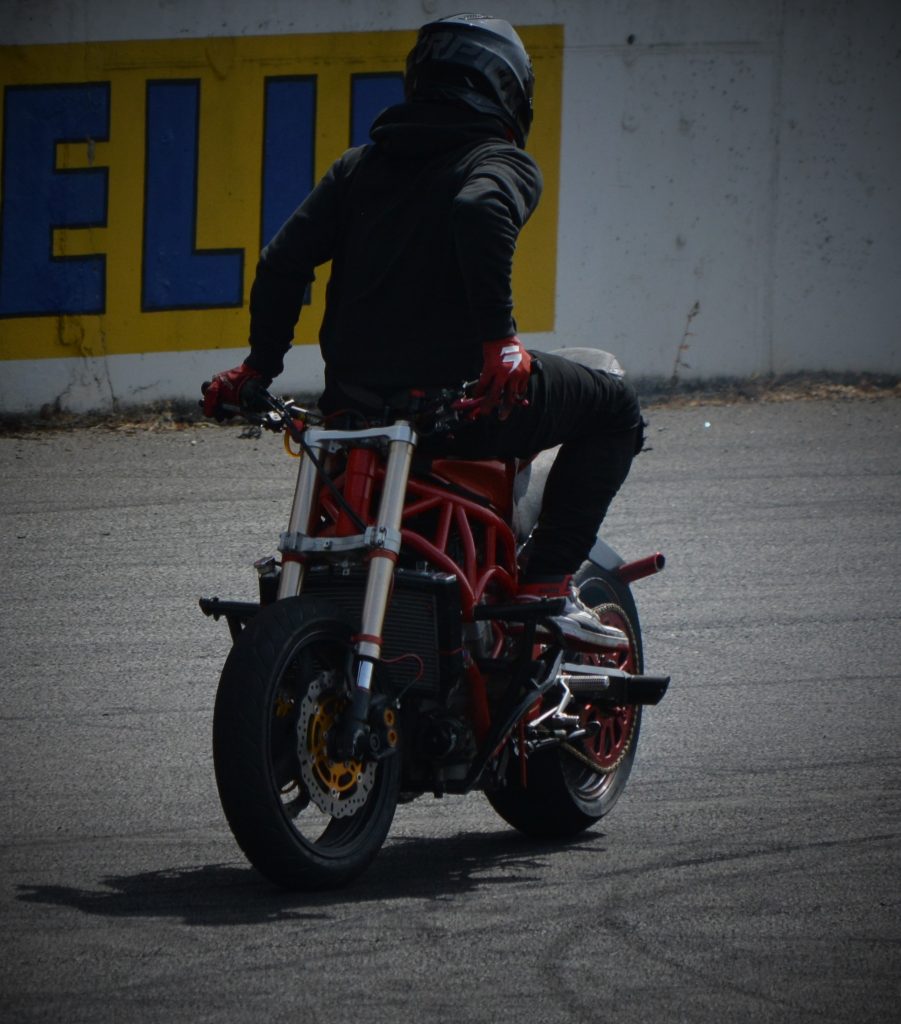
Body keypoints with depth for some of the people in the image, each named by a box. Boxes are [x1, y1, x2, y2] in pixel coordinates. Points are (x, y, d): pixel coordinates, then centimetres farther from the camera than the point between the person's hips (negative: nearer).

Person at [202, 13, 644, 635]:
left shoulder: (361, 164, 16)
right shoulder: (503, 163, -2)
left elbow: (285, 260, 9)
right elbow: (482, 212, -26)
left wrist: (261, 364, 16)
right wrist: (500, 333, -25)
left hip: (353, 396, 6)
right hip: (457, 391, -6)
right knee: (614, 410, 15)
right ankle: (547, 581, 3)